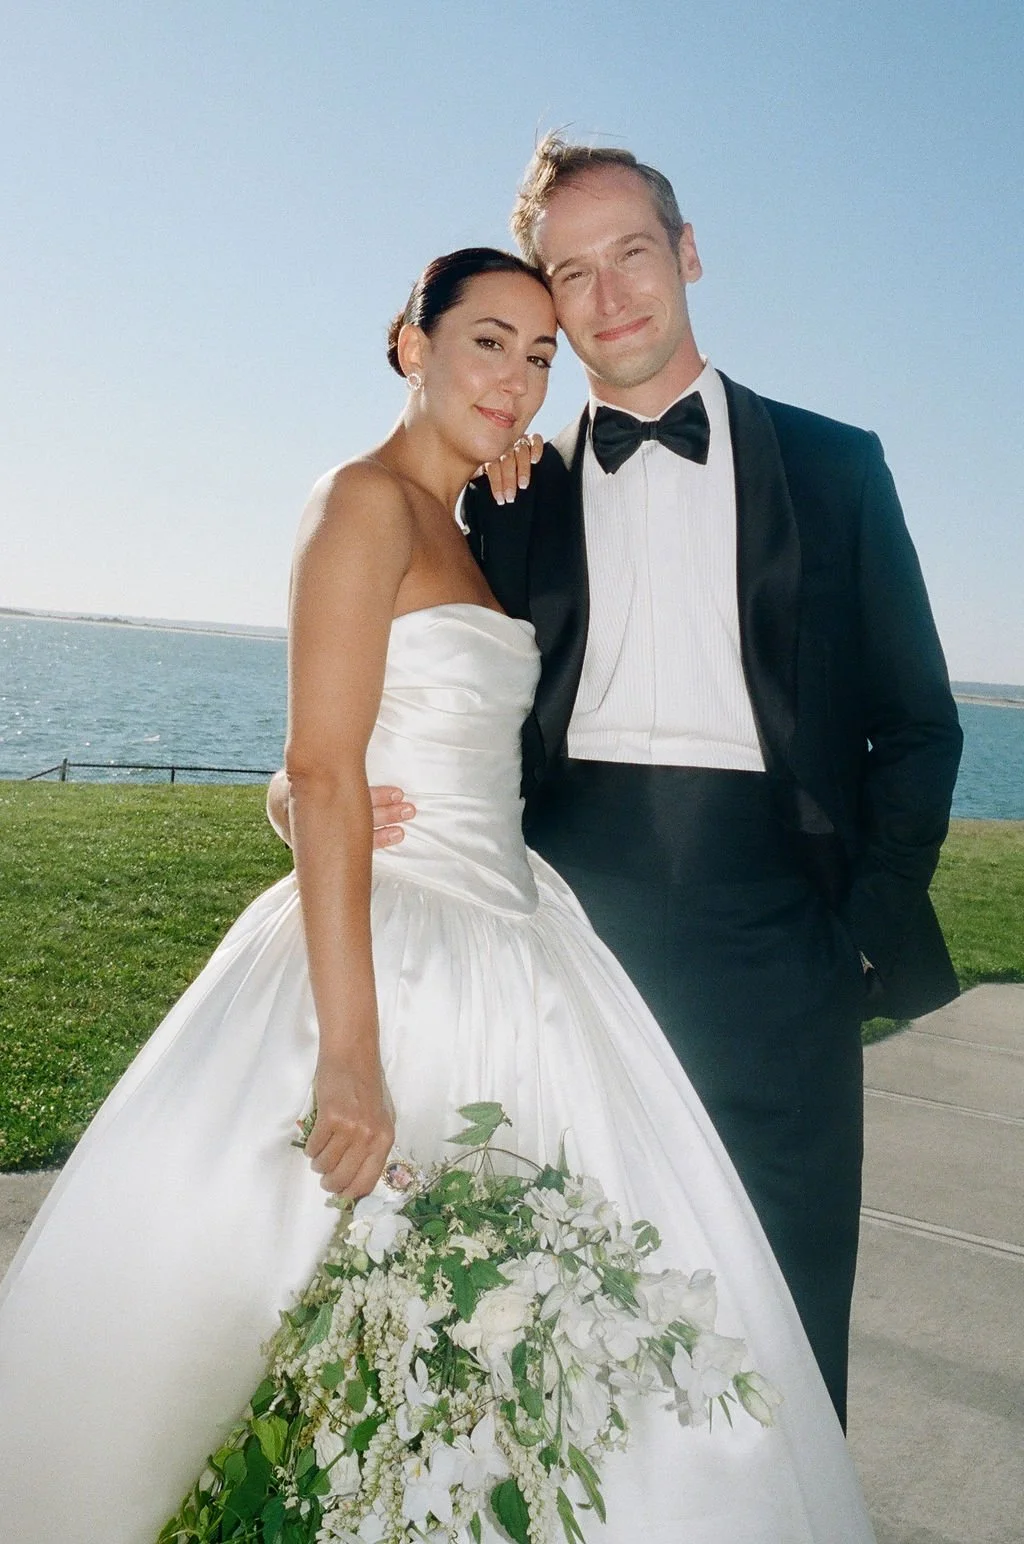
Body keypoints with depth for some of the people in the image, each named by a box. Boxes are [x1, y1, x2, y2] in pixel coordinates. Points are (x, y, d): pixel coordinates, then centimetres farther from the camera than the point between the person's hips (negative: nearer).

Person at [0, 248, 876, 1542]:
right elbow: (321, 771, -20)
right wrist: (349, 1047, -24)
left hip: (505, 943, 9)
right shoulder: (367, 502, -10)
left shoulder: (469, 529, 17)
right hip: (397, 948, -9)